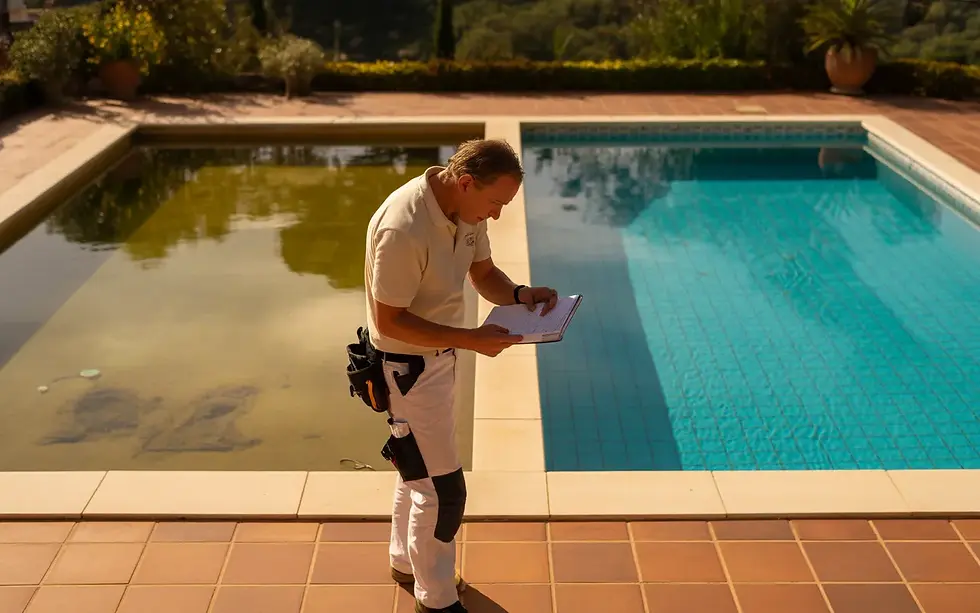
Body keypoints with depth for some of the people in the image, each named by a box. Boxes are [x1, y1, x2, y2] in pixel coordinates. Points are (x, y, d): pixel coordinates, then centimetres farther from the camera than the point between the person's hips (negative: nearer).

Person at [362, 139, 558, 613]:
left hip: (439, 355, 9)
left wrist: (520, 295, -12)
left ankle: (406, 562, 47)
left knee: (419, 469, 25)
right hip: (406, 366, -9)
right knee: (443, 489, 0)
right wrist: (470, 340, -30)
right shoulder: (404, 229, -32)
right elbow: (389, 321, -27)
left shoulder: (466, 209, -6)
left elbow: (483, 273, 8)